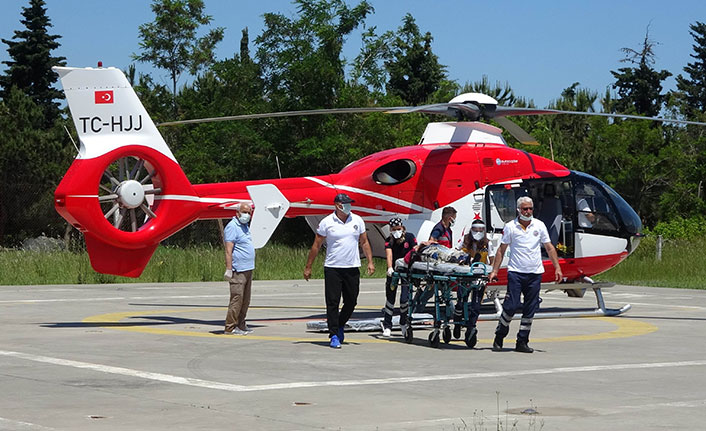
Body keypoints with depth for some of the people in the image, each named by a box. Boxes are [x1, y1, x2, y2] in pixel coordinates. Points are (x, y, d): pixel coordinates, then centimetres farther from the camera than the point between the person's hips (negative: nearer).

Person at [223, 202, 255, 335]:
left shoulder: (245, 226, 17)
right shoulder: (232, 227, -12)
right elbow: (228, 250, -18)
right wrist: (228, 269, -24)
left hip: (248, 270, 10)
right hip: (238, 271, -10)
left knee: (245, 300, 13)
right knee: (237, 299, -11)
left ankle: (240, 325, 20)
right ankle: (230, 328, -10)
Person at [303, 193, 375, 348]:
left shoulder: (357, 221, 7)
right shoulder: (327, 222, -2)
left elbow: (364, 243, 14)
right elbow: (316, 246, 3)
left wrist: (370, 262, 5)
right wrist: (308, 267, 3)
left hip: (352, 268, 3)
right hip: (332, 268, -3)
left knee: (351, 302, 6)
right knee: (332, 302, -5)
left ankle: (340, 326, 31)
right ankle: (334, 335, 0)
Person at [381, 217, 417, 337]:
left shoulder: (410, 237, -6)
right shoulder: (389, 241, -7)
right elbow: (389, 254, -23)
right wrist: (389, 268, -41)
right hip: (394, 270, 1)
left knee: (404, 299, -8)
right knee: (390, 298, 0)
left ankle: (403, 323, 15)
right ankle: (387, 326, 9)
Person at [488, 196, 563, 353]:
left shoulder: (539, 226, 7)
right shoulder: (510, 227, 0)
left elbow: (549, 248, 11)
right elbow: (501, 250, 3)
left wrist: (557, 268, 4)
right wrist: (494, 271, -2)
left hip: (535, 273, 3)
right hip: (516, 271, -3)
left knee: (530, 309, 3)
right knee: (511, 305, -10)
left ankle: (522, 342, 10)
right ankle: (499, 337, 8)